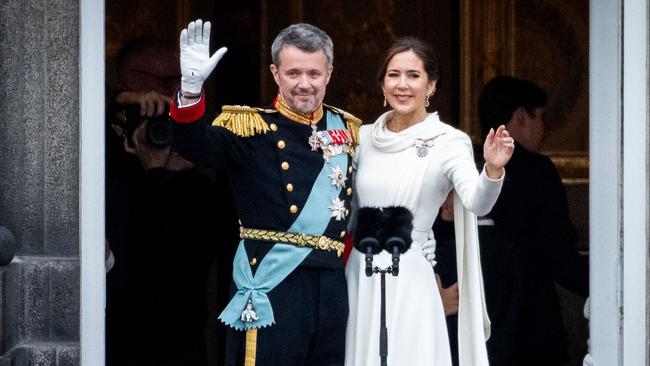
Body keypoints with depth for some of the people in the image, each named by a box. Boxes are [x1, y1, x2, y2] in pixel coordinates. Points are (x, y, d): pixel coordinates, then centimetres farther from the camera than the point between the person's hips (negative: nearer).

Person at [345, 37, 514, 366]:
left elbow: (477, 202, -24)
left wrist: (493, 170, -42)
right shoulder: (364, 137, 6)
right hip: (360, 276, 4)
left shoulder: (449, 142, -7)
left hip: (408, 280, -4)